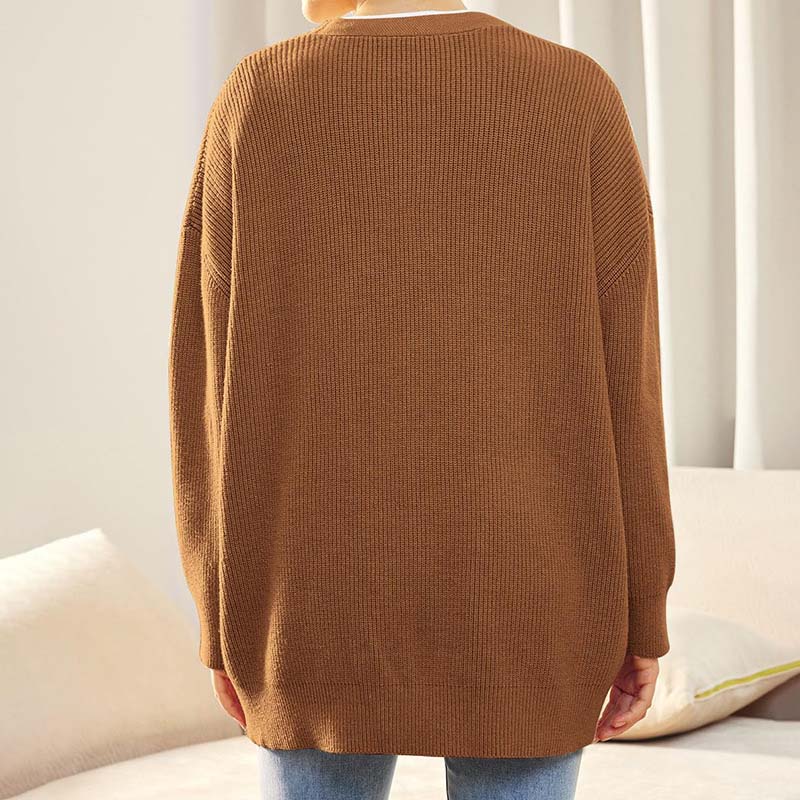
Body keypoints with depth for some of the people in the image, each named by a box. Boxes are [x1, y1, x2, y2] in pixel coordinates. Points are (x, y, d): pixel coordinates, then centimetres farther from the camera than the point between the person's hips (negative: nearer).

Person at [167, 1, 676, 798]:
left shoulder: (256, 103, -4)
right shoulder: (579, 100, -5)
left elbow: (219, 386, -4)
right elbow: (620, 380, -6)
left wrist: (226, 619, 6)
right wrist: (641, 616, 3)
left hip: (329, 600, 1)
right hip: (517, 603, 0)